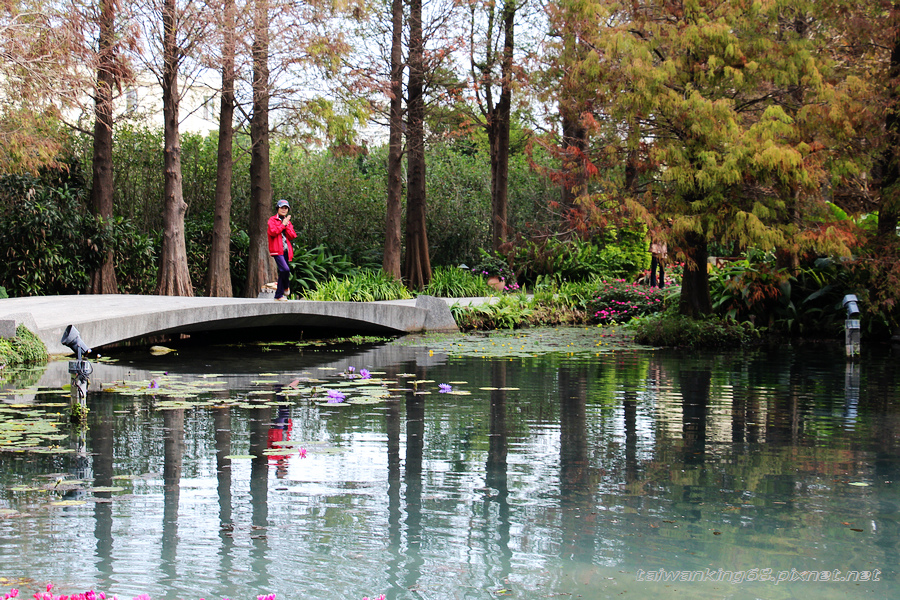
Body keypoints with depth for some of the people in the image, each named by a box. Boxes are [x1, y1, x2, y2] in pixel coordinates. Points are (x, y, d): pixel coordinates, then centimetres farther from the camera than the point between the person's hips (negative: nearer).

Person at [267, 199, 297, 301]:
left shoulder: (288, 222, 21)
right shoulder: (272, 220, 4)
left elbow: (292, 236, 7)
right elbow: (272, 232, -14)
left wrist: (287, 225, -4)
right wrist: (283, 225, -6)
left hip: (286, 250, 6)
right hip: (277, 250, -6)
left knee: (282, 273, 7)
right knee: (285, 269, -23)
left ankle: (279, 295, 12)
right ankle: (286, 287, 0)